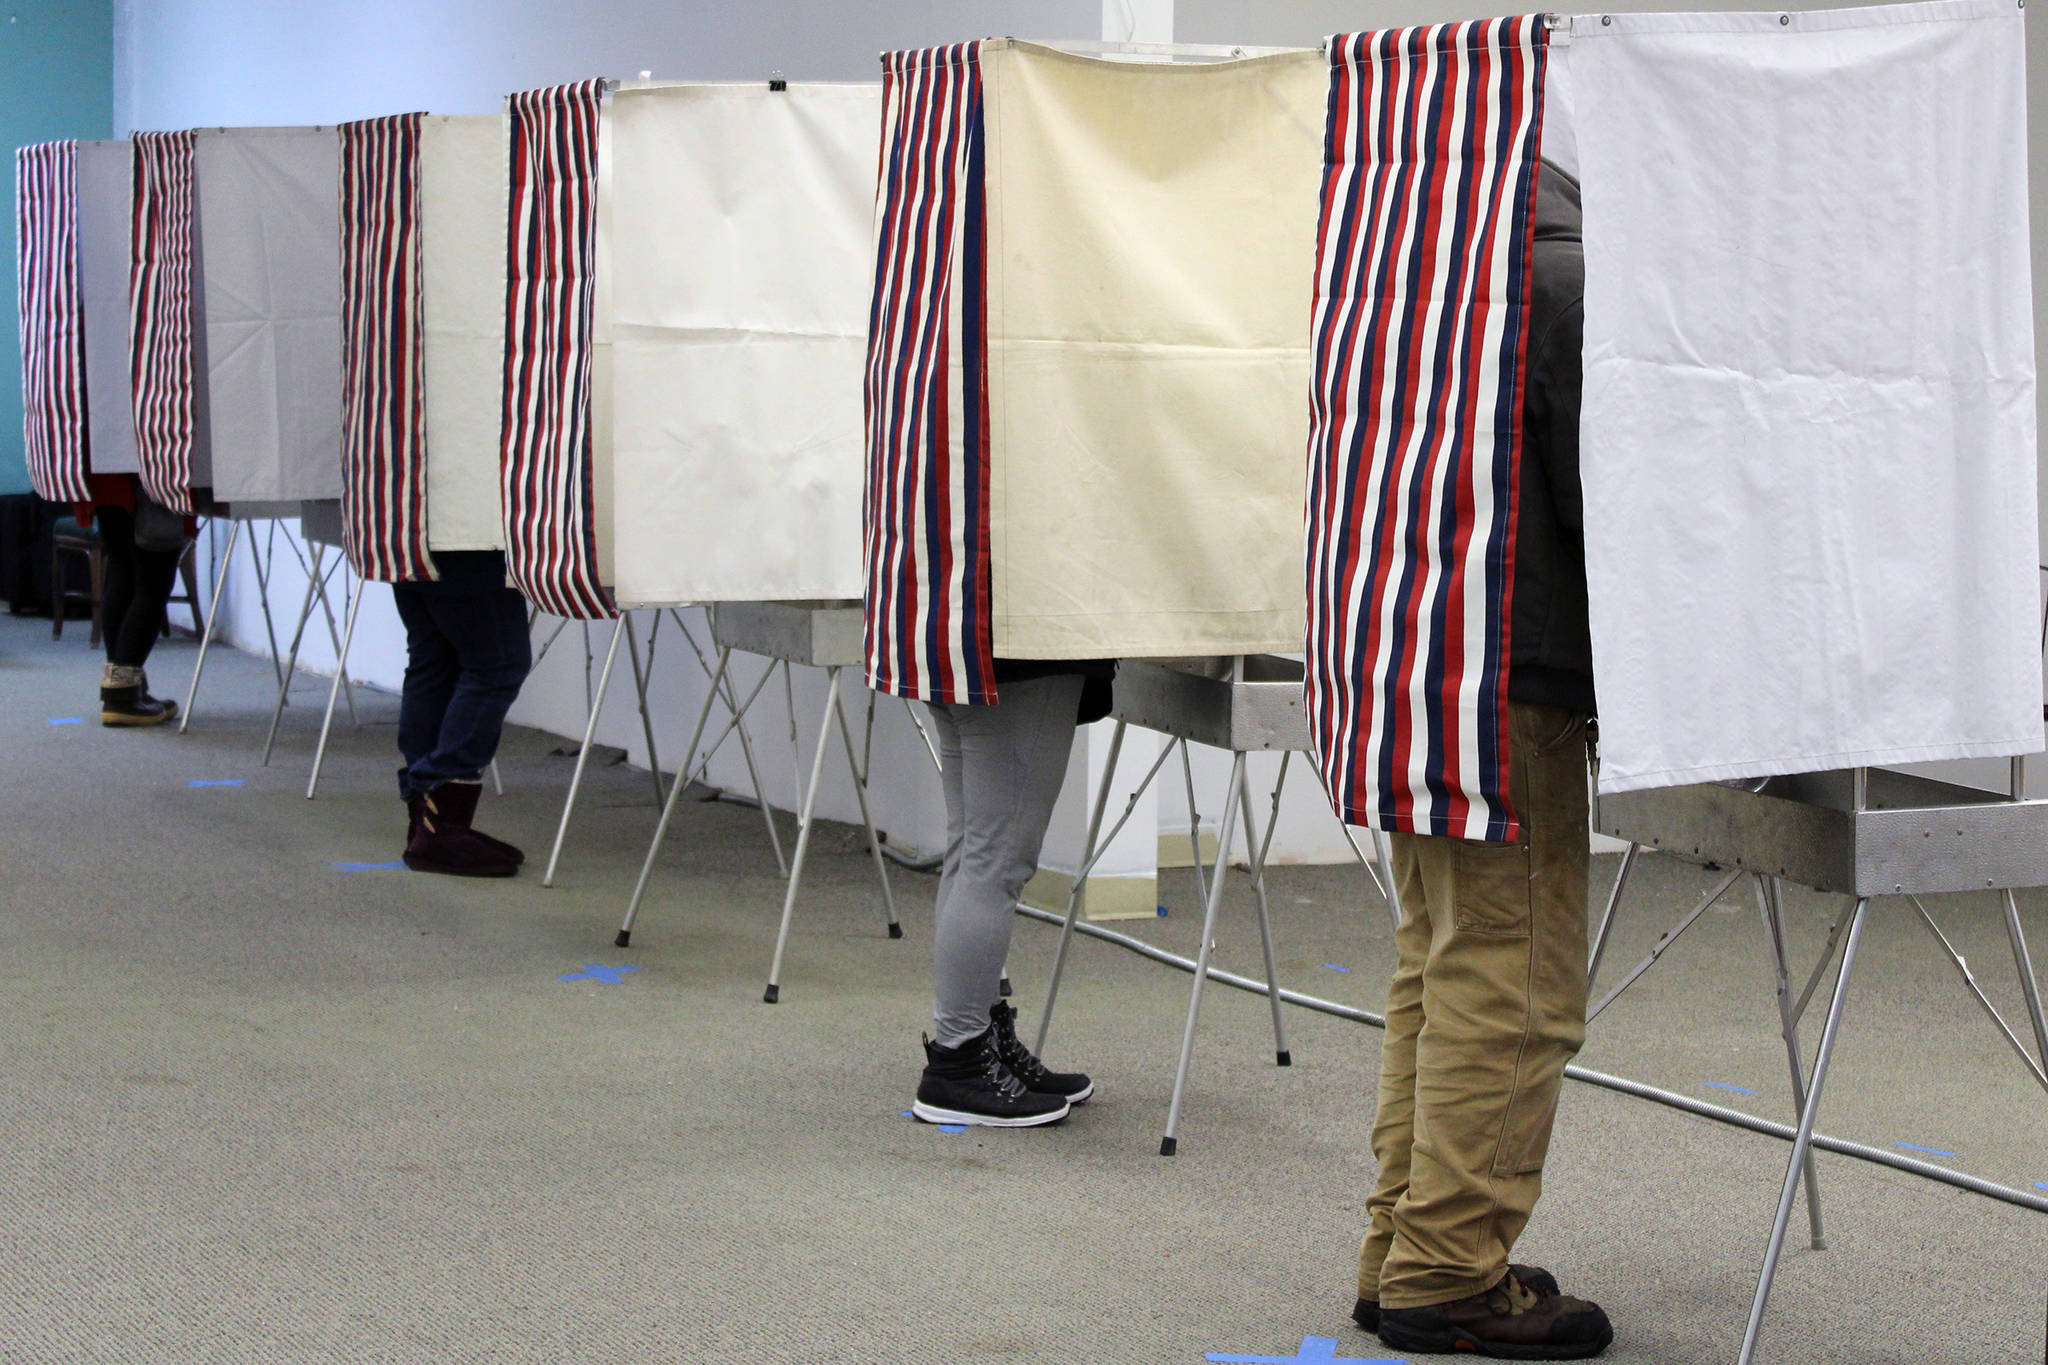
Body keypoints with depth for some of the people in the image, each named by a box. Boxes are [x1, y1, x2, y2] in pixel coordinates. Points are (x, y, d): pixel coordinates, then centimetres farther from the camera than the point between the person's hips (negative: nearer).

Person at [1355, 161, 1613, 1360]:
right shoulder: (1565, 283, -11)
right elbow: (1600, 493, -13)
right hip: (1508, 673, -10)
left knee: (1441, 967, 15)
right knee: (1512, 984, -5)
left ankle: (1405, 1251, 20)